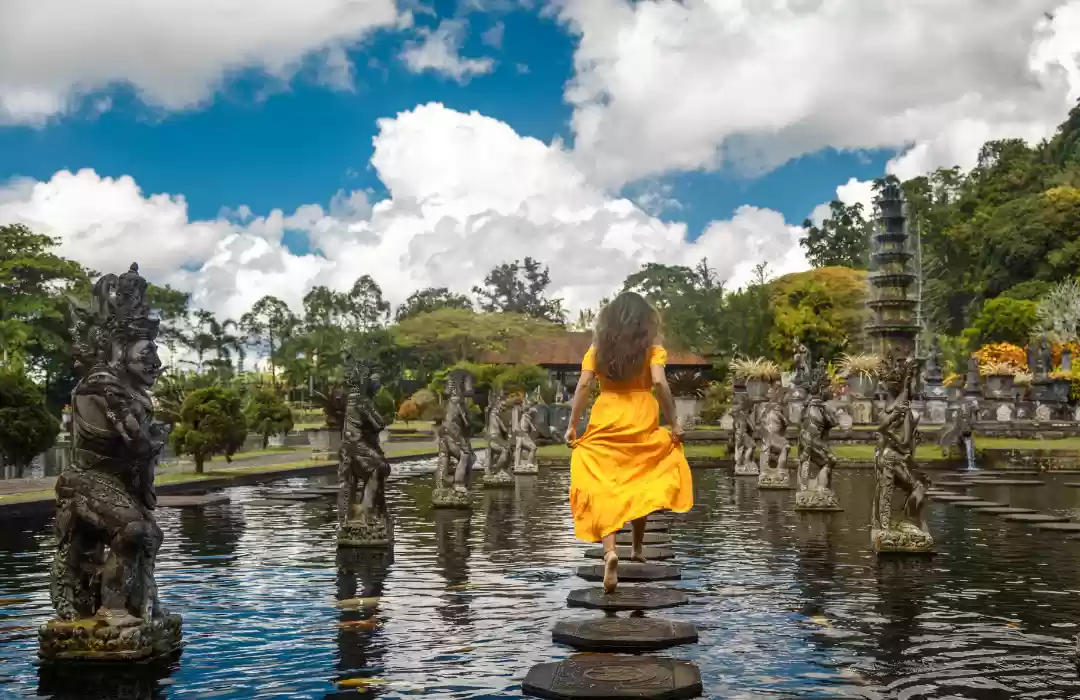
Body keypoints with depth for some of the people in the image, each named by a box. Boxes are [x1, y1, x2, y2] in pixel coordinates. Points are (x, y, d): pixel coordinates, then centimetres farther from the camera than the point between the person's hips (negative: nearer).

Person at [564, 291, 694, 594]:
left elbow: (584, 384, -3)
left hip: (604, 426, 0)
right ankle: (637, 548, 30)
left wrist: (572, 425, 0)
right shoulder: (651, 347, 0)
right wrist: (673, 423, -7)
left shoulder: (598, 347, 5)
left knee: (603, 489, -3)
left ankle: (610, 550, -24)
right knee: (641, 486, 20)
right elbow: (659, 382, -13)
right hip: (642, 425, 0)